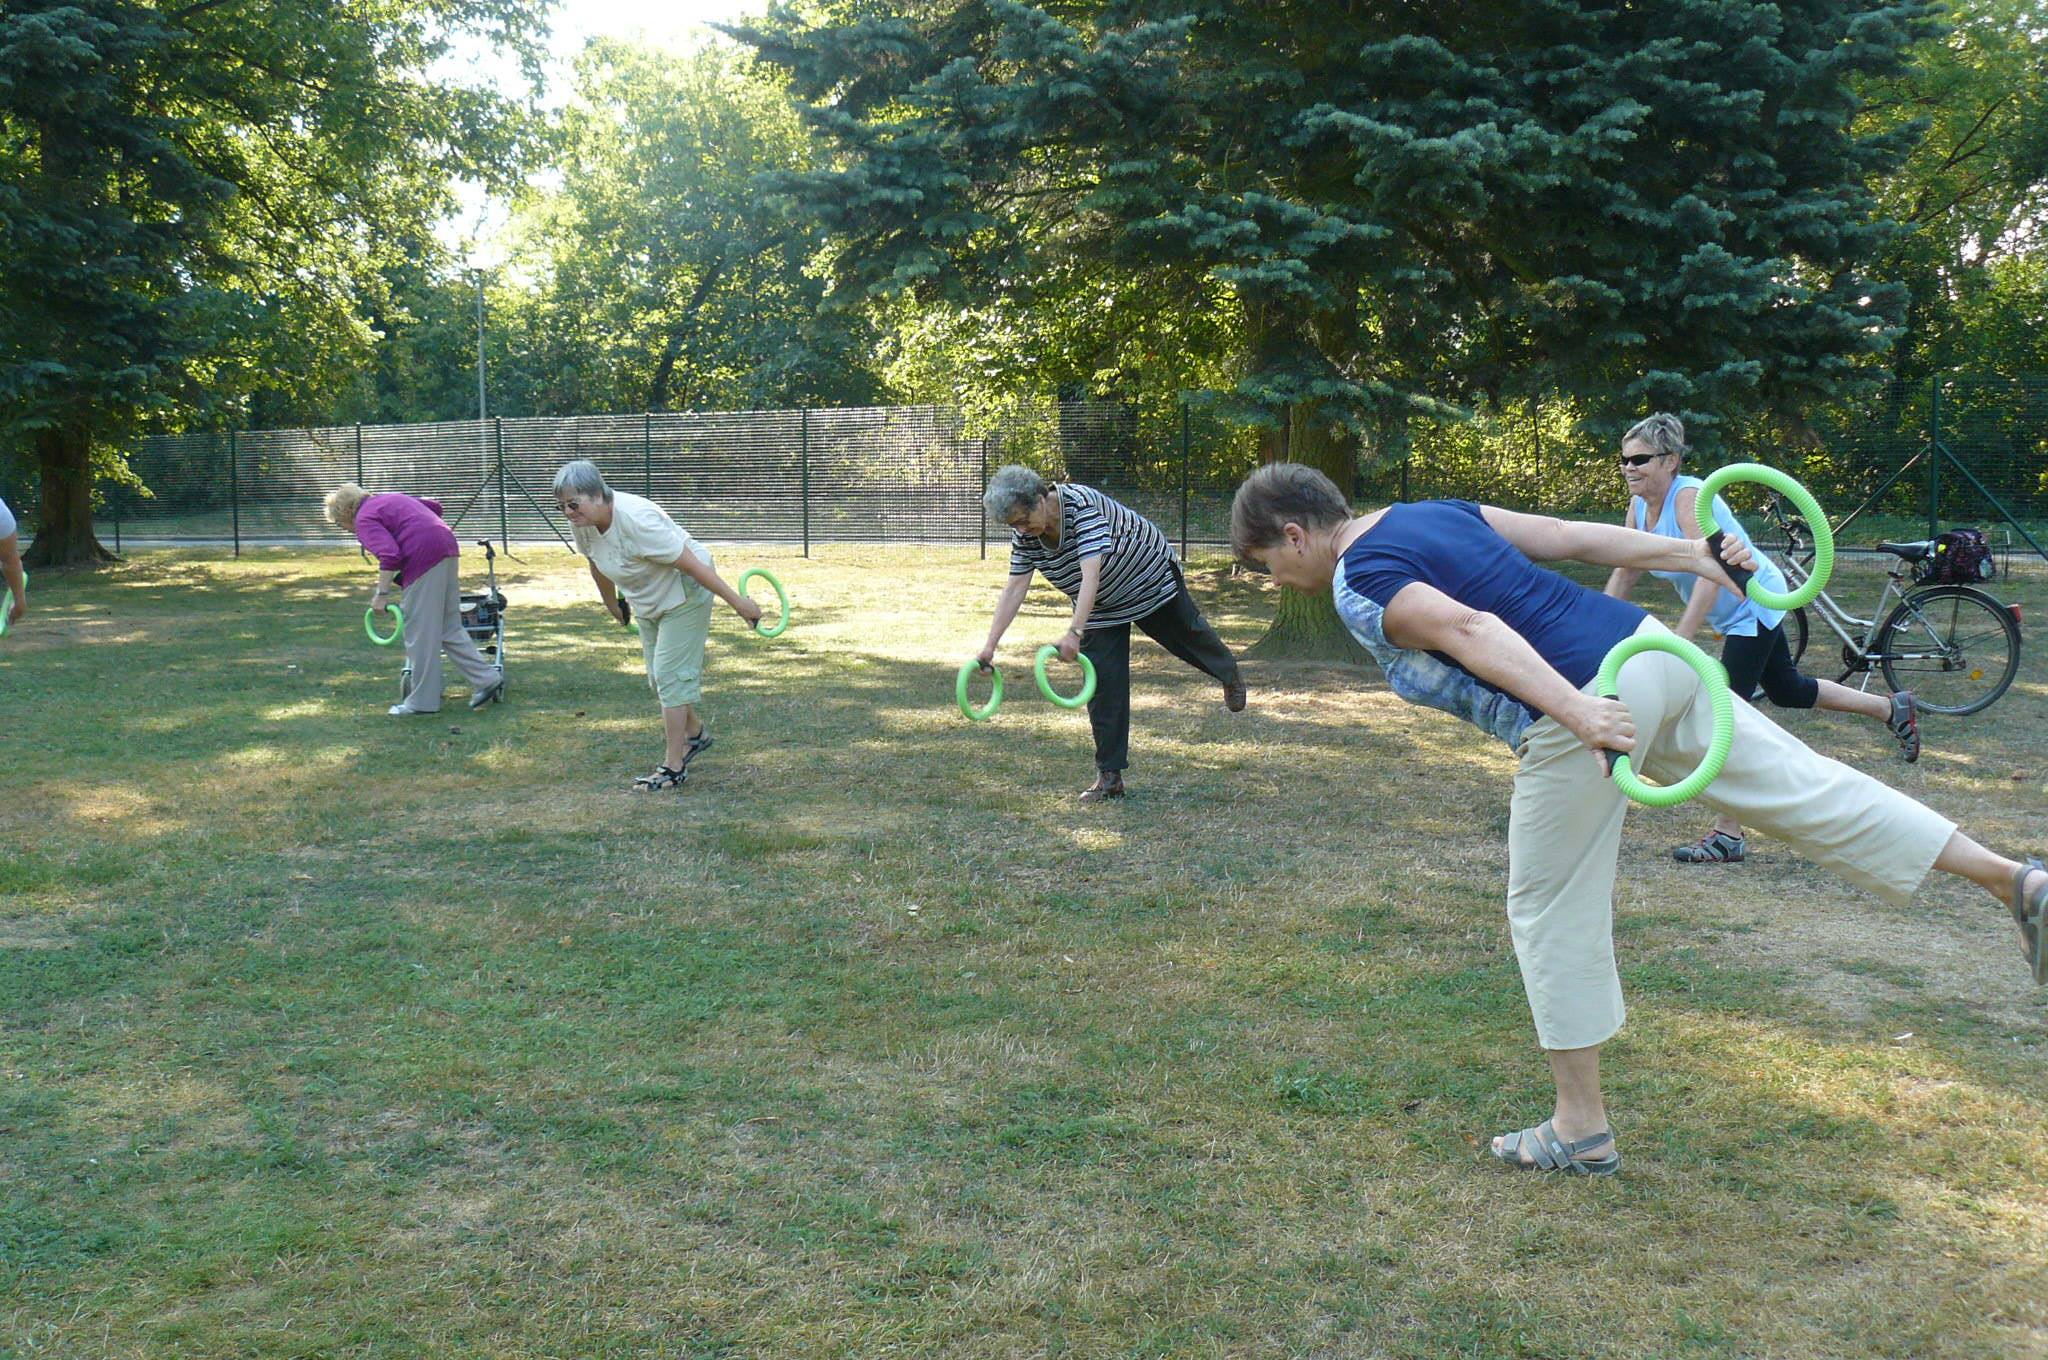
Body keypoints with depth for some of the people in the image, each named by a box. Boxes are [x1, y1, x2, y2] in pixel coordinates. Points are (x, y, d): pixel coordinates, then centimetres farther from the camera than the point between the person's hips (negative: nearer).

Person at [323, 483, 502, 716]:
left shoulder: (365, 519, -3)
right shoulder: (389, 498, 23)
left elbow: (390, 556, -16)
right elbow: (434, 506, 27)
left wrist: (381, 593, -11)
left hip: (425, 557, -9)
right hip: (448, 546, 9)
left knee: (420, 632, -1)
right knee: (450, 628, 14)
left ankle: (423, 701, 4)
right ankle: (487, 679, 11)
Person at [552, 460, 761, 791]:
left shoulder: (636, 519, -35)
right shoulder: (582, 522, -12)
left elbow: (690, 563, -32)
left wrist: (737, 601, -29)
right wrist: (612, 604, 24)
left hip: (684, 596, -8)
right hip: (648, 602, 8)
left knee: (669, 674, -12)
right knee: (659, 676, 16)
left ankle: (673, 767, -6)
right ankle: (696, 733, 39)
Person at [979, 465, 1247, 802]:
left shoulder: (1083, 504, -38)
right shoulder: (1024, 537, -18)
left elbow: (1091, 574, -46)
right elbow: (1014, 589, -14)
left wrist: (1074, 632, -55)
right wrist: (990, 645, -21)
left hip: (1149, 579, -5)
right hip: (1100, 606, 5)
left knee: (1187, 633, 19)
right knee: (1103, 685, -4)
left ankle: (1229, 675, 54)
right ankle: (1110, 776, 0)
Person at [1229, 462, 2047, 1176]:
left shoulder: (1361, 585, -6)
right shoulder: (1435, 512, 18)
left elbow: (1471, 629, -23)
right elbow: (1570, 535, 17)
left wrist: (1576, 714, -32)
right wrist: (1690, 556, 18)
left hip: (1581, 714, -8)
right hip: (1649, 649, 8)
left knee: (1551, 912, 7)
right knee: (1802, 787, 16)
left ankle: (1582, 1129, 18)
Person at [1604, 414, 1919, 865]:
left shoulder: (1688, 497, -27)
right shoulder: (1639, 508, -3)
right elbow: (1623, 577, 5)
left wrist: (1678, 641, -43)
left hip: (1754, 603, -9)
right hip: (1737, 612, 9)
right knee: (1787, 691, 24)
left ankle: (1727, 836, -7)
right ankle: (1894, 709, 45)